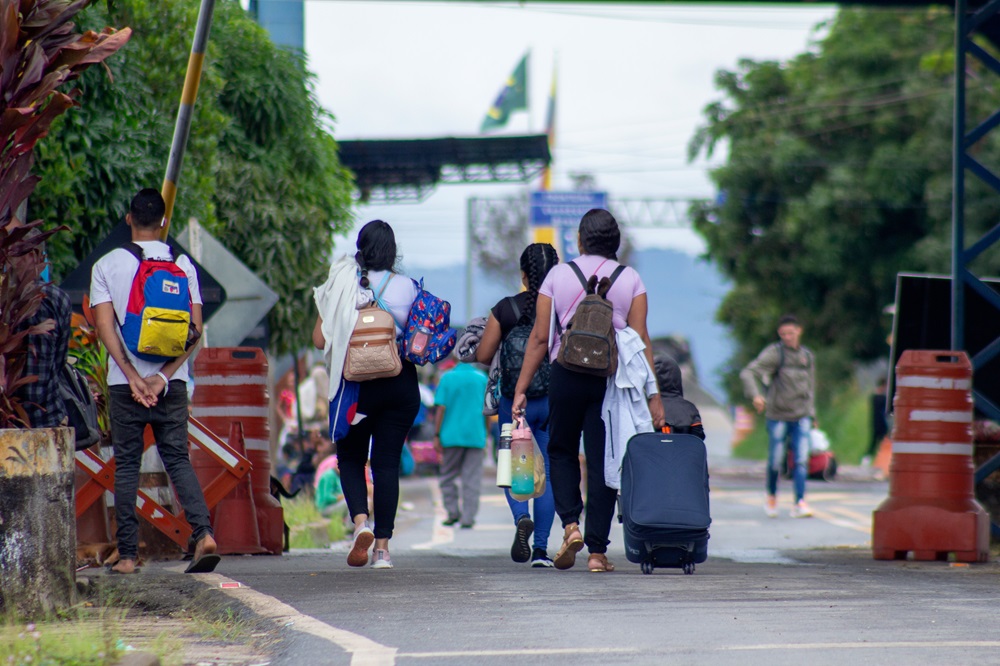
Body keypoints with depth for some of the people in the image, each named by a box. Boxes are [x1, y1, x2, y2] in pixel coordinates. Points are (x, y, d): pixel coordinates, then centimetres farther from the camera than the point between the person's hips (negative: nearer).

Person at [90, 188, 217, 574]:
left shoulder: (107, 265, -1)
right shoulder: (183, 264, 3)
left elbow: (105, 327, -8)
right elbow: (195, 329, -4)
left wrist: (133, 377, -11)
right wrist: (164, 376, -7)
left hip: (126, 382, -1)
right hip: (172, 381, 1)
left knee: (126, 465, 6)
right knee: (177, 458, 6)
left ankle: (127, 554, 3)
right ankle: (203, 533, -14)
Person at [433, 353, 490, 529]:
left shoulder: (447, 378, -2)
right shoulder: (482, 378, 2)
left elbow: (441, 409, -6)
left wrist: (436, 435, -1)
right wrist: (485, 436, 15)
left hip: (451, 435, -1)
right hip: (476, 436, 1)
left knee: (447, 476, 13)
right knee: (472, 480, 3)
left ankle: (453, 512, 8)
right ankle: (468, 519, 1)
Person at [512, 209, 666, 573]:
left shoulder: (558, 275, 3)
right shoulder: (630, 279, 3)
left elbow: (539, 337, 0)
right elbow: (640, 339, -2)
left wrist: (521, 389, 4)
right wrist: (653, 395, 0)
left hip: (566, 375, 0)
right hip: (611, 377, 0)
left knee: (561, 451, 19)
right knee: (602, 461, 5)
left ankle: (570, 523, -2)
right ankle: (597, 551, 2)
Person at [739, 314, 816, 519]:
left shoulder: (807, 356, 9)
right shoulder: (774, 353, -7)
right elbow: (748, 373, -18)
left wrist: (811, 413, 20)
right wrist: (755, 395, -34)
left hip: (801, 417, 3)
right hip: (778, 415, -3)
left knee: (801, 459, -10)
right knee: (775, 461, 4)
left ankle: (800, 503, -14)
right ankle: (772, 497, 28)